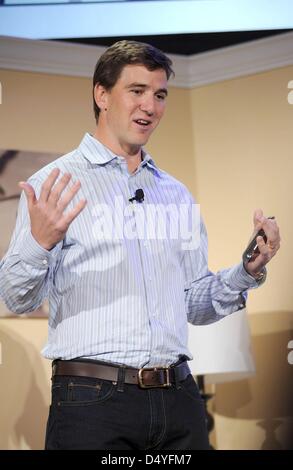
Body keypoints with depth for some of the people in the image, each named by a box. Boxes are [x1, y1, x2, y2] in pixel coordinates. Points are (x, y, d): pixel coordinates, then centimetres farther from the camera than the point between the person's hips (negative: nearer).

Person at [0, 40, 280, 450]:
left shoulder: (177, 195, 15)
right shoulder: (54, 184, -1)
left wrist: (247, 272, 2)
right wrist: (39, 243, -26)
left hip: (179, 400, 5)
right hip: (92, 400, -4)